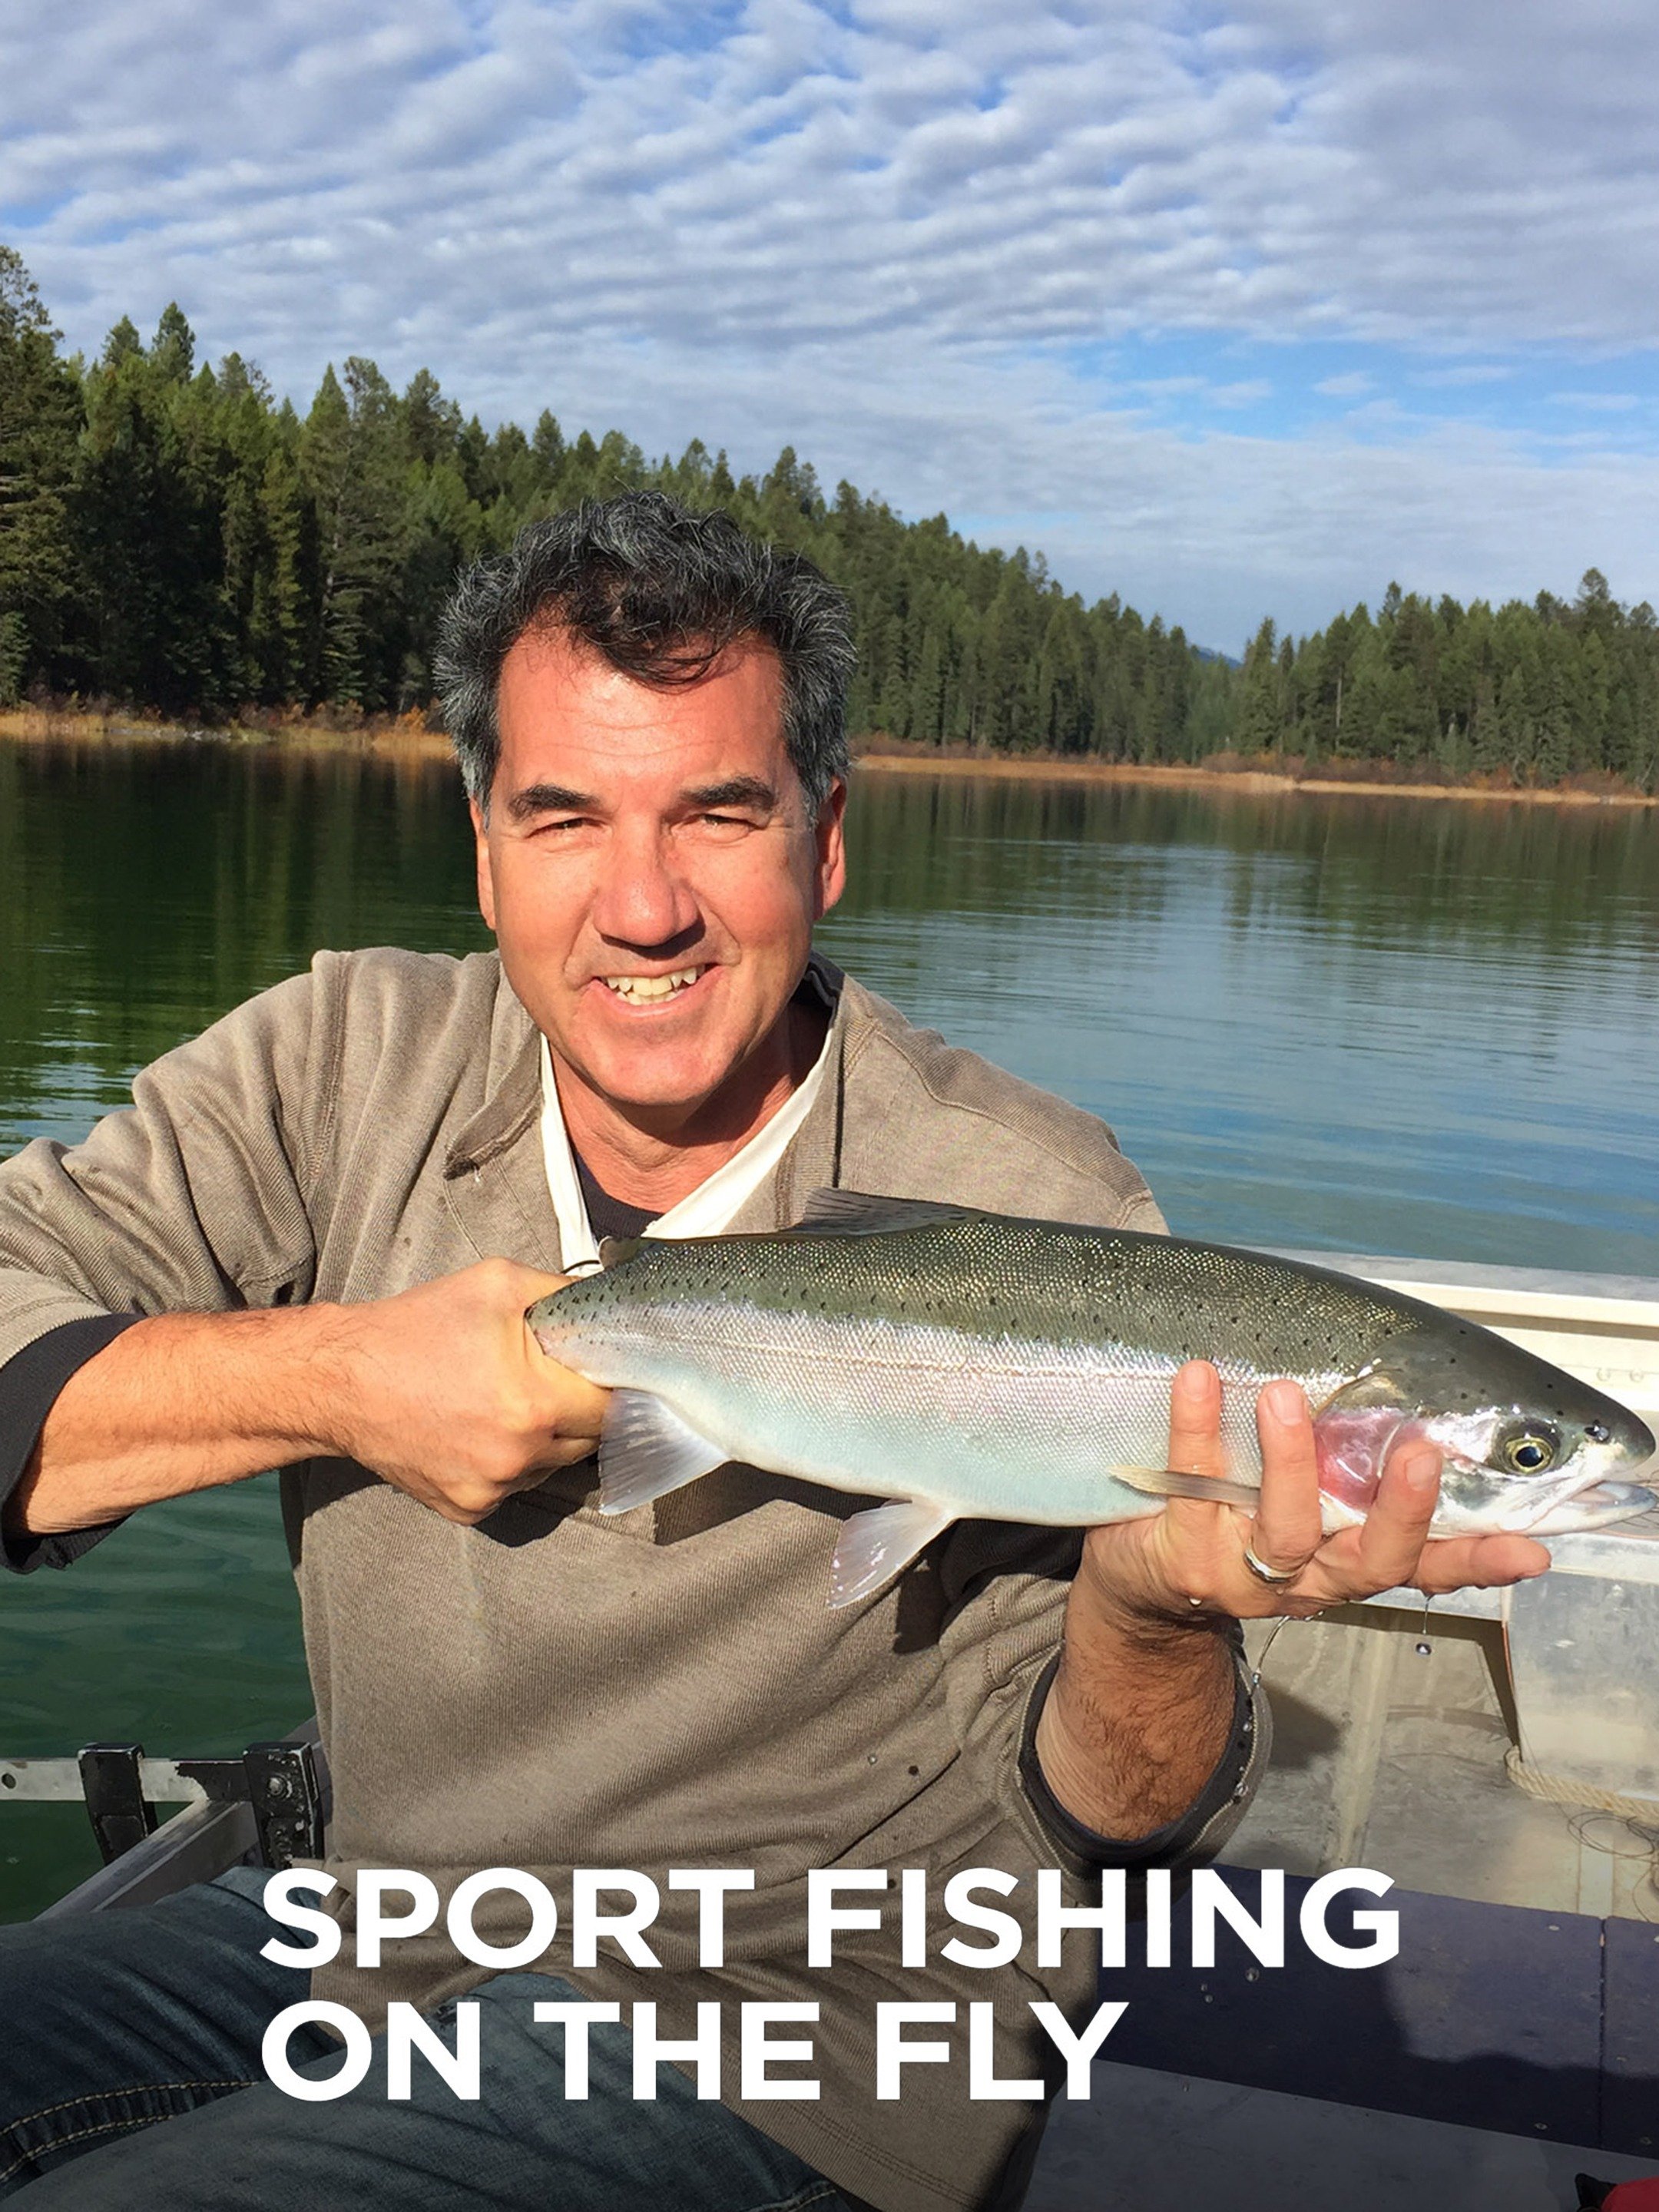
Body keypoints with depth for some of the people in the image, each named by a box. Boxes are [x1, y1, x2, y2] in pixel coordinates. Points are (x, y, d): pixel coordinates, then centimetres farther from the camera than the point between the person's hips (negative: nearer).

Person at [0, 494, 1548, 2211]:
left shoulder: (1030, 1218, -16)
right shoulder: (353, 1065, -6)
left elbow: (1089, 1836, -14)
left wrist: (1146, 1617, -35)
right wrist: (327, 1377, -25)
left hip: (786, 2044, -4)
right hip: (377, 1926, 5)